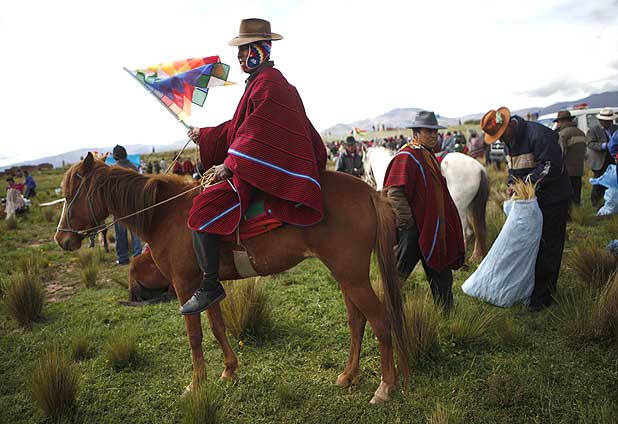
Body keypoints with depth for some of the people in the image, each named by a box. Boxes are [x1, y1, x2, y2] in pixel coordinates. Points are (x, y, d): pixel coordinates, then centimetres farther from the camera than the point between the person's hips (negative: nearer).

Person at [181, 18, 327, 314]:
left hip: (264, 168, -12)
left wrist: (230, 164, -23)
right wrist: (204, 136, 23)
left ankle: (210, 286, -14)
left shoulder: (268, 82, -11)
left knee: (203, 209, -22)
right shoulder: (260, 82, 22)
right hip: (257, 165, 12)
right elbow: (238, 128, 26)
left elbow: (256, 132, -21)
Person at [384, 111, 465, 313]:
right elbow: (394, 192, -24)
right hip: (414, 228, -10)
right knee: (399, 273, 0)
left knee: (441, 274, 17)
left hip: (433, 228, 10)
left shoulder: (429, 156, 15)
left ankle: (446, 312, 30)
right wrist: (407, 222, -23)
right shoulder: (406, 157, -16)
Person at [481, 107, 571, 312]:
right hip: (530, 198, 9)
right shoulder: (508, 141, 6)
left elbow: (552, 166, -26)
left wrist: (527, 182, -21)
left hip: (552, 199, -9)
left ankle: (542, 295, 7)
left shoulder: (538, 134, -23)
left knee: (548, 247, -1)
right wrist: (512, 183, -2)